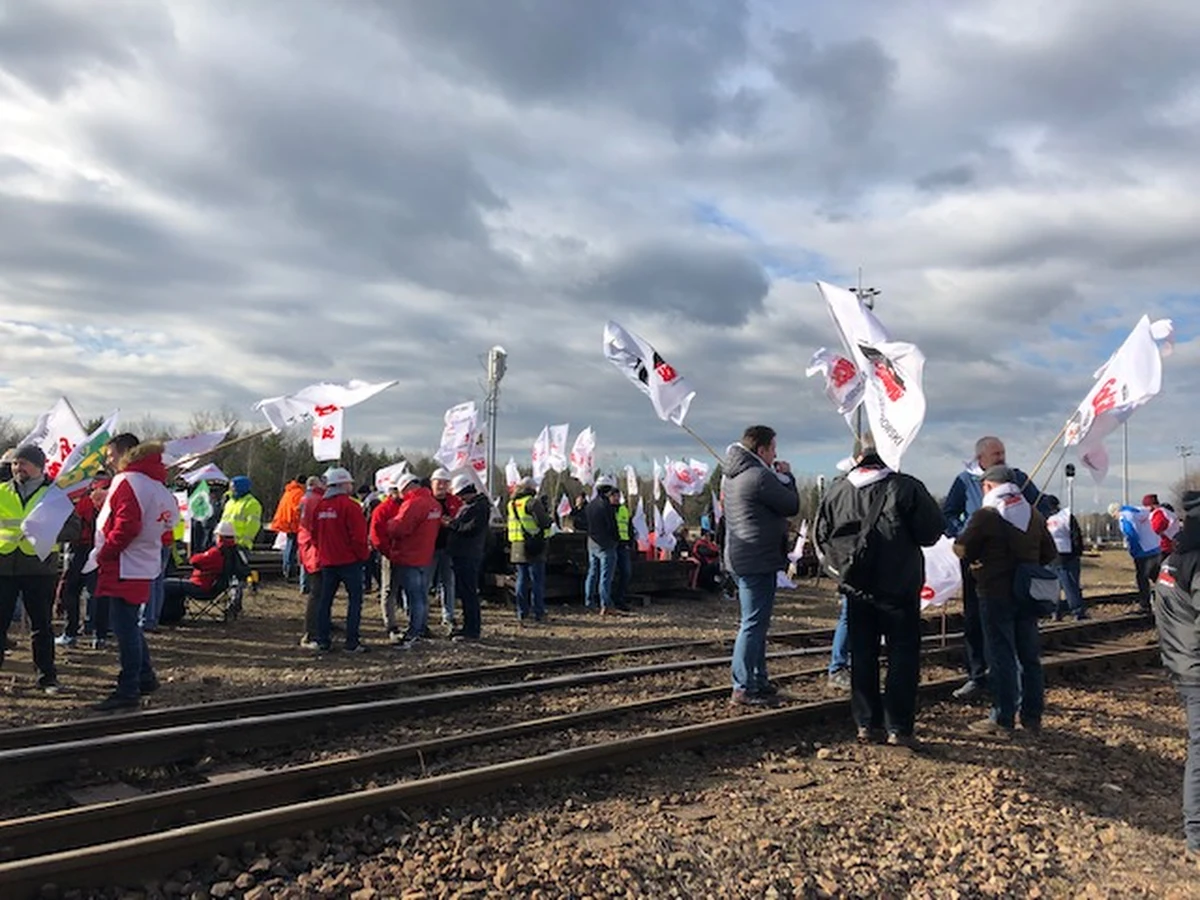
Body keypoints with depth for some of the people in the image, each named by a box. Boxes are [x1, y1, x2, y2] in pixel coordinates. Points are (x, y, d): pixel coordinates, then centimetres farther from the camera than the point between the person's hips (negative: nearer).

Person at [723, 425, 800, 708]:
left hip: (740, 557, 11)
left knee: (756, 622, 18)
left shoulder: (732, 475, 14)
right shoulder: (760, 476, -18)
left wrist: (779, 477, 8)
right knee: (754, 623, -6)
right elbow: (792, 506, -10)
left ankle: (758, 681, 26)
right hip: (758, 560, -11)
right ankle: (743, 689, -3)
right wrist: (786, 477, 3)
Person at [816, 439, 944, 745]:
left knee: (862, 654, 12)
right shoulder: (906, 487, -12)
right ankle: (898, 728, 4)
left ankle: (866, 723, 17)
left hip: (856, 586, 3)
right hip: (899, 585, -3)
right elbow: (932, 530, -9)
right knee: (903, 654, 5)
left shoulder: (836, 489, -1)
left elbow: (821, 534, 7)